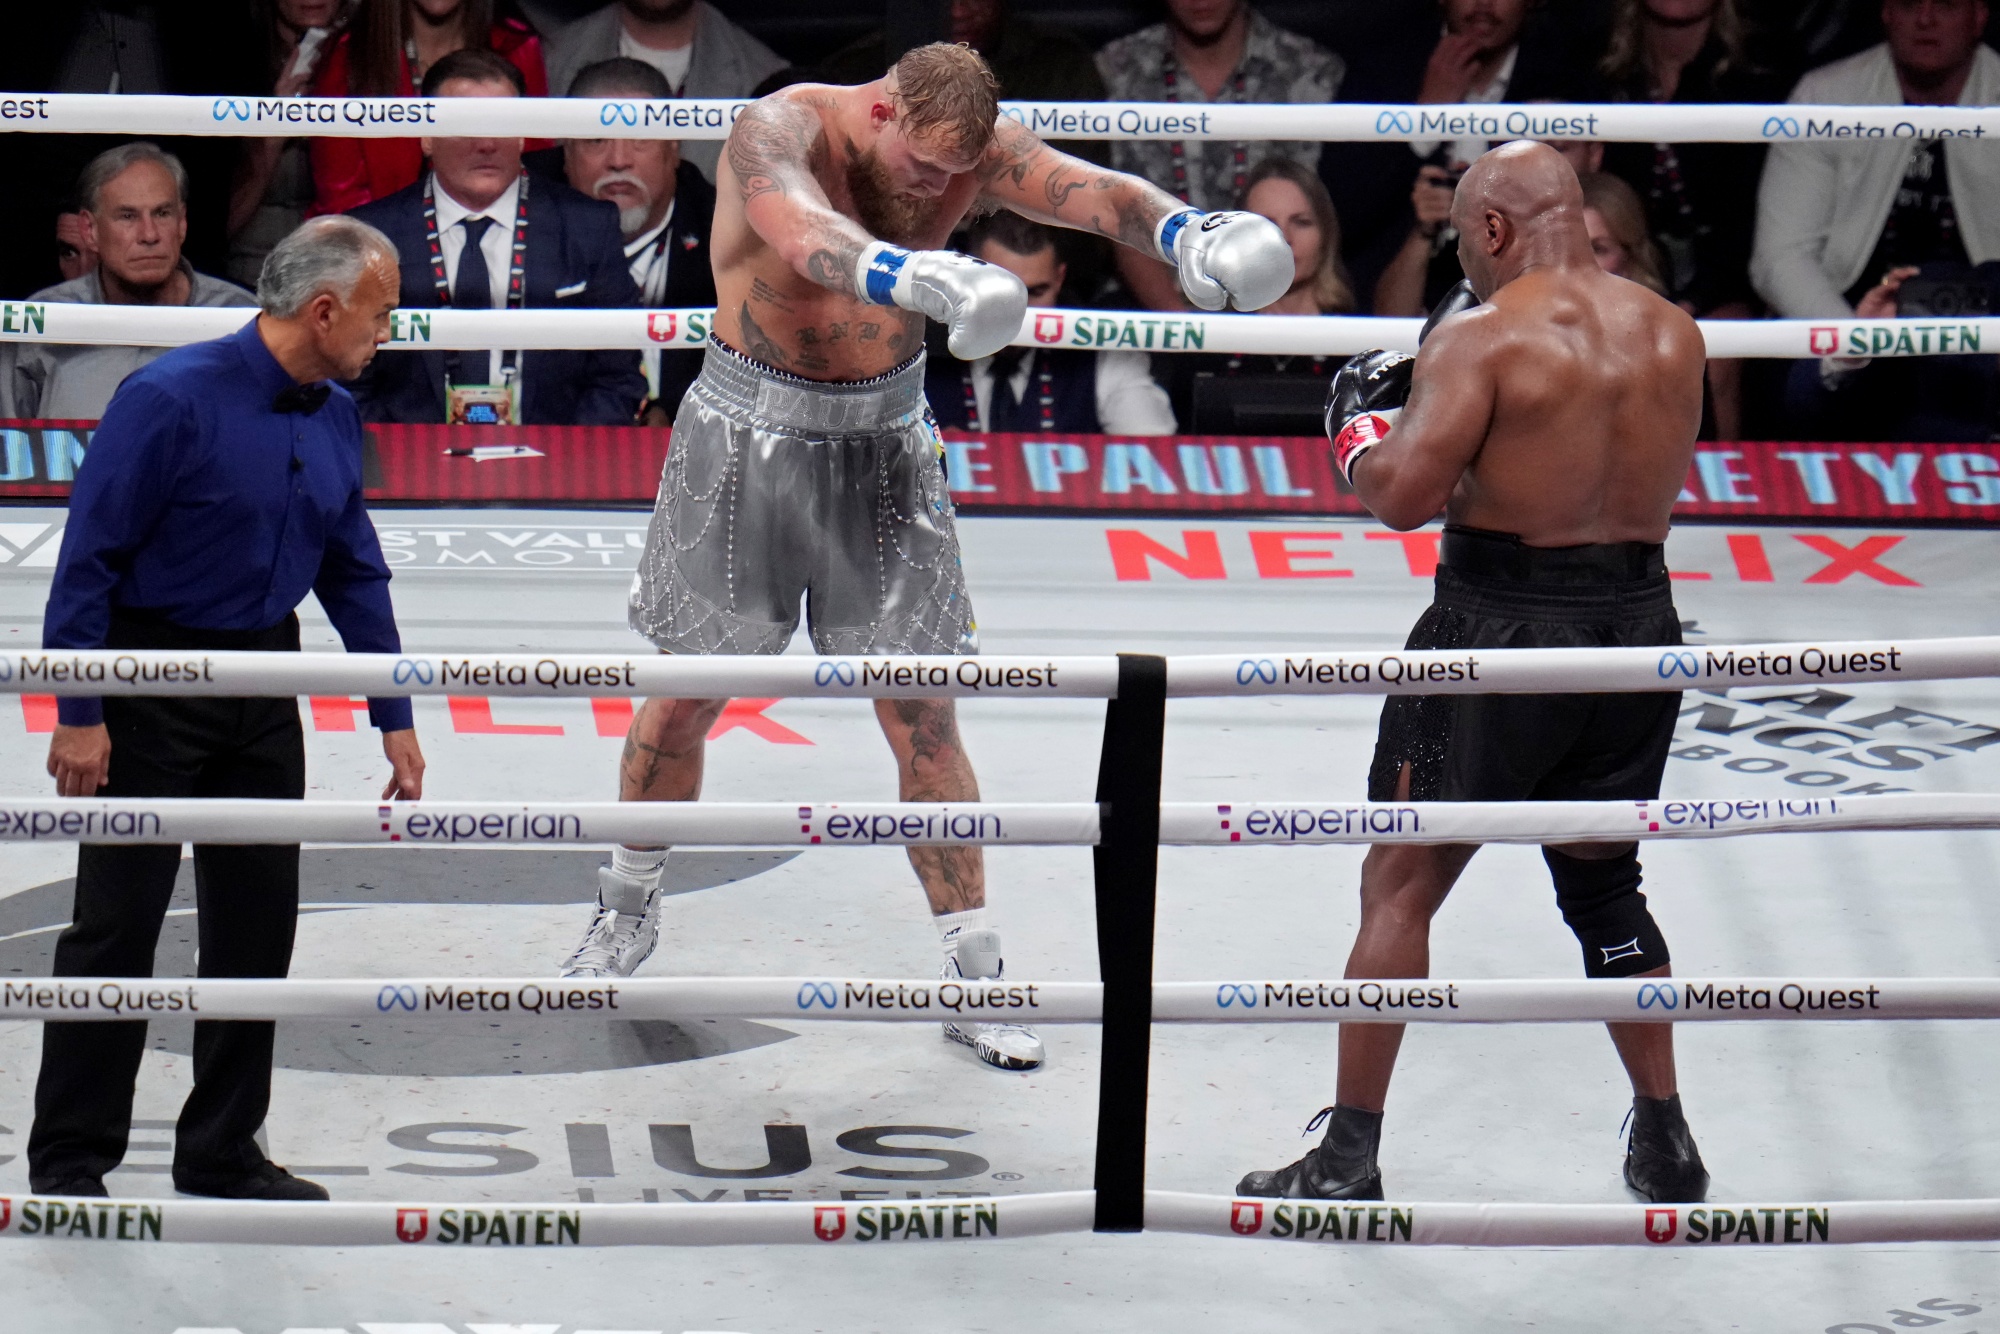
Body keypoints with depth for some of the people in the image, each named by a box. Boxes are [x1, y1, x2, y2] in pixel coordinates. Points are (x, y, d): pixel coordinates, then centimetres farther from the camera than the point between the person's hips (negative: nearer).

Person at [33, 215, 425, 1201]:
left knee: (258, 924, 9)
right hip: (153, 685, -7)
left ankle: (224, 1152, 21)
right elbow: (88, 557, -17)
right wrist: (79, 714, -19)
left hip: (263, 684, 7)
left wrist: (394, 718, 11)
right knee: (118, 922, -2)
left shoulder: (334, 417, 4)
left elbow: (354, 574, 14)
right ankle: (69, 1163, 6)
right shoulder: (172, 399, -18)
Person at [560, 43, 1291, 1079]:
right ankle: (629, 910, 35)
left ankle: (972, 979, 7)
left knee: (923, 721, 1)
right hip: (749, 438, -2)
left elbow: (1094, 192, -27)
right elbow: (806, 238, -45)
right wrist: (921, 277, -66)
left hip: (883, 443, 2)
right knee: (685, 694, 11)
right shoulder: (778, 132, -23)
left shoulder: (973, 149, -11)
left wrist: (1182, 232, -51)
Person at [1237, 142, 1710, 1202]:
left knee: (1400, 886, 4)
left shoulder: (1481, 336, -13)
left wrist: (1356, 425, 2)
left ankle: (1348, 1156, 4)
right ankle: (1665, 1142, 23)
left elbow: (1406, 494, -18)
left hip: (1505, 621, -6)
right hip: (1640, 622, 6)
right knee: (1605, 884, 23)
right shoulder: (1669, 333, 6)